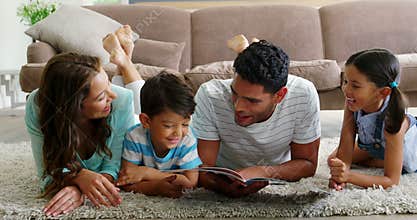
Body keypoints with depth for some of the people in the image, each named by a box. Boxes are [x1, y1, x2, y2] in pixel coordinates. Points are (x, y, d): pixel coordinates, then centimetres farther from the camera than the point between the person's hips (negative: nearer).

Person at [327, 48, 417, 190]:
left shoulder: (392, 120, -44)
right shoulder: (352, 104, -31)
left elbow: (391, 181, -40)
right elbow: (345, 147, -28)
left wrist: (349, 176, -54)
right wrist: (340, 176, -50)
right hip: (377, 146, 4)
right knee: (333, 160, -1)